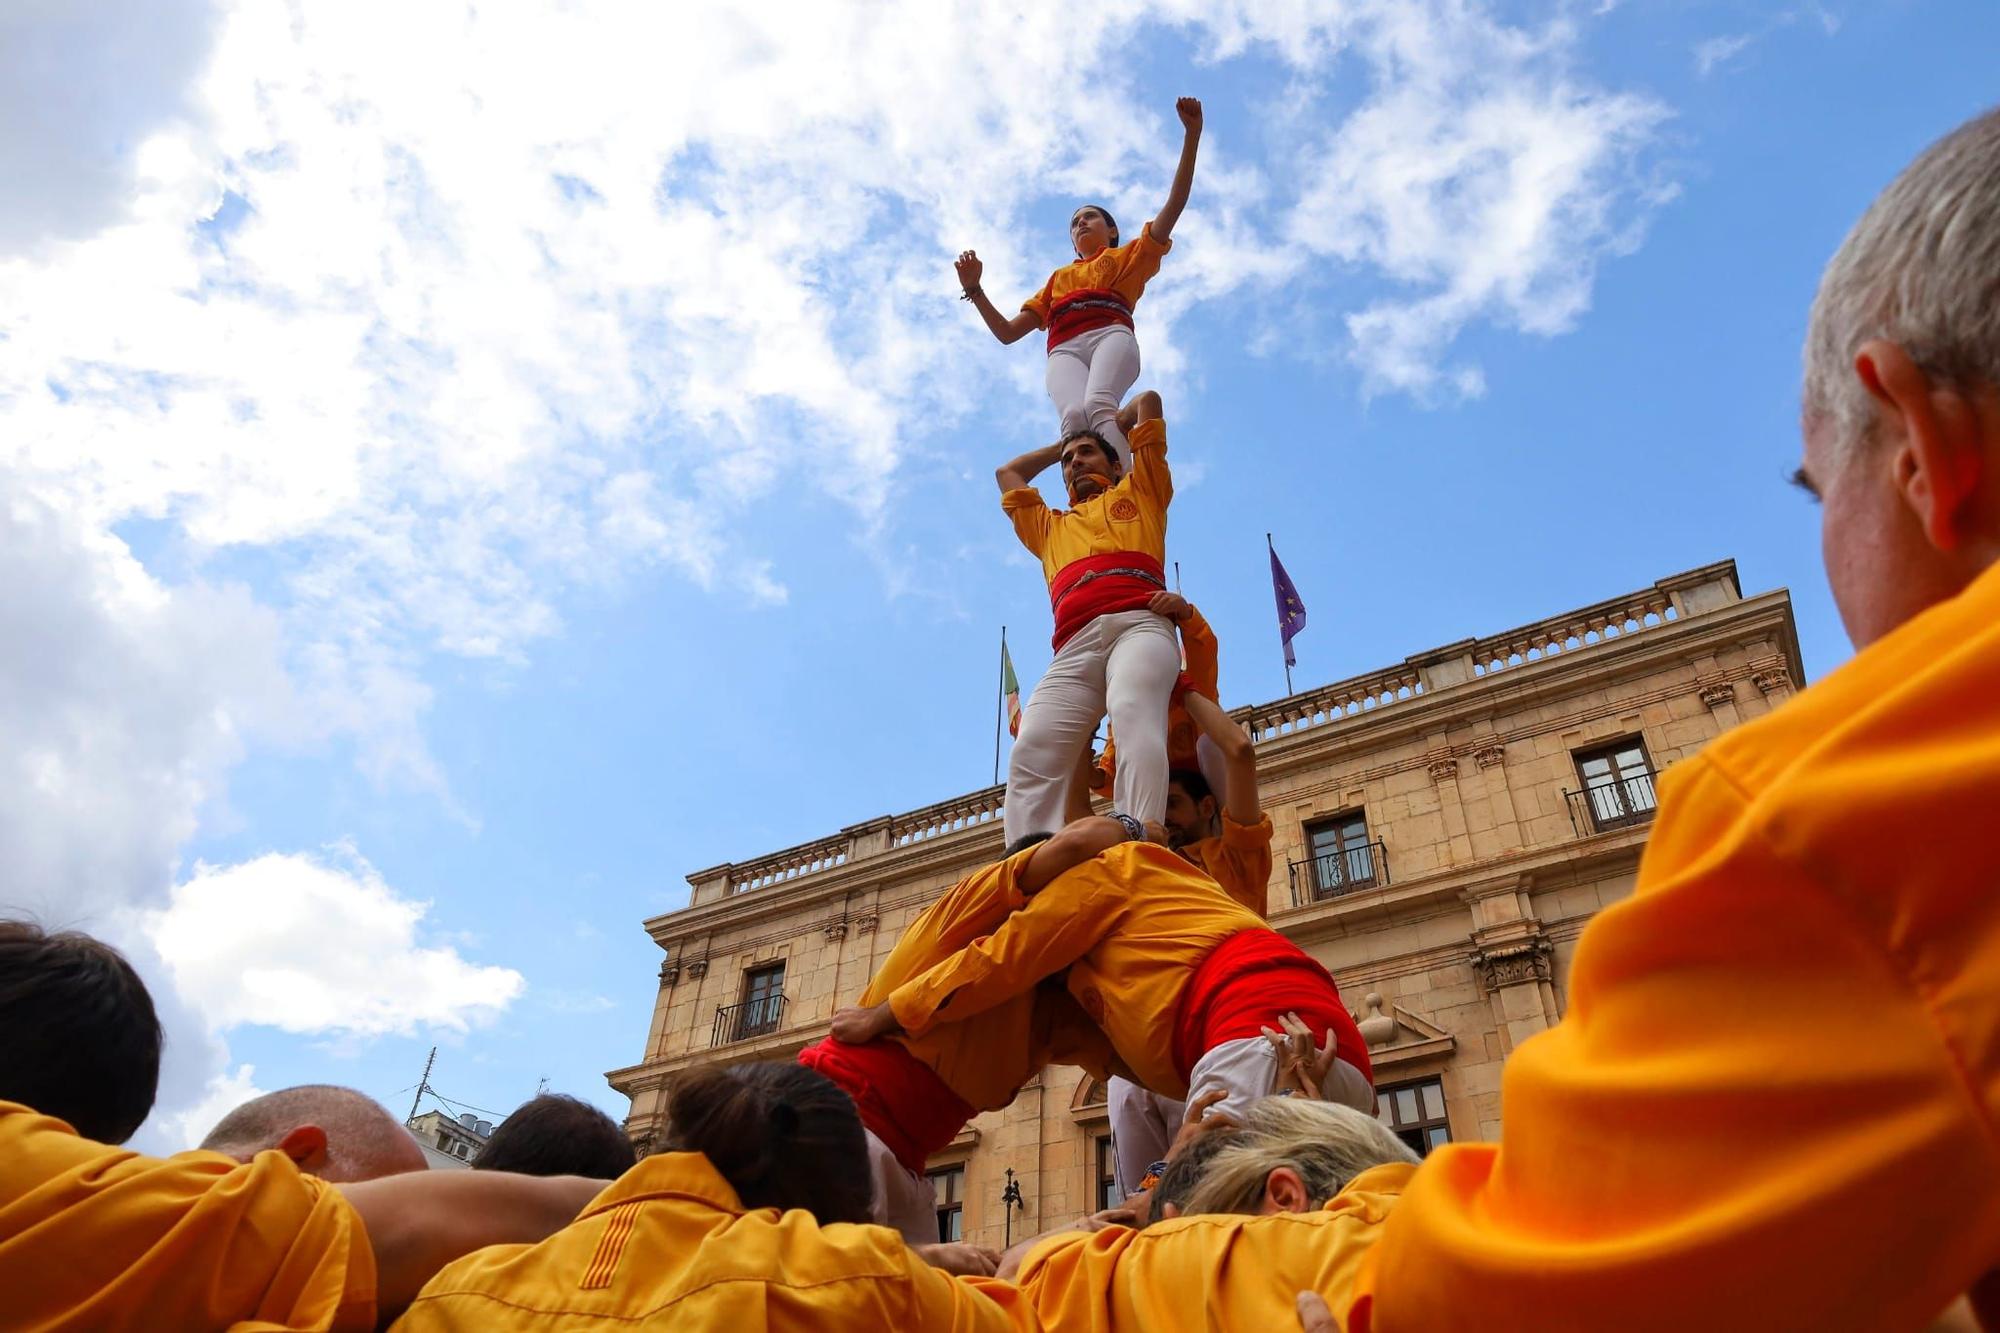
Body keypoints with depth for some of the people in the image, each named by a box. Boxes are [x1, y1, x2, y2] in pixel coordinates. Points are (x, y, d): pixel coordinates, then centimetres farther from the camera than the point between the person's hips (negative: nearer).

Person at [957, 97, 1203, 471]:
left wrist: (1191, 134, 10)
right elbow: (1008, 332, 36)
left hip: (1111, 335, -2)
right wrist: (974, 289, 24)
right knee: (1074, 416, -35)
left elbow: (1175, 203, 19)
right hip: (1064, 349, 2)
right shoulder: (1057, 278, 42)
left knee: (1099, 405, -38)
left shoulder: (1129, 256, 33)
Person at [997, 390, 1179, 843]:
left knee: (1134, 714, -35)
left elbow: (1148, 400, 39)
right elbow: (1007, 474, 58)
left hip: (1138, 624, -3)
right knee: (1031, 754, -23)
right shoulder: (1050, 527, 43)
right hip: (1074, 647, 3)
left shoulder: (1140, 491, 33)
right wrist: (1063, 442, 62)